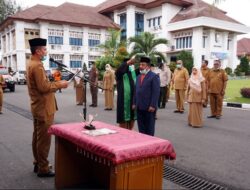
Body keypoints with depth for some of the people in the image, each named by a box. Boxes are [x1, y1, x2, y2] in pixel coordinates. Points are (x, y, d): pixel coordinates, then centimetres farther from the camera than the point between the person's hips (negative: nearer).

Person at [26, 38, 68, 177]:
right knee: (44, 138, -3)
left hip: (37, 107, 11)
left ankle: (38, 164, 28)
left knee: (38, 137, 17)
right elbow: (43, 87, -25)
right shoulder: (37, 65, -19)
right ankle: (43, 168, 7)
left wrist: (54, 83, 12)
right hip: (44, 108, -11)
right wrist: (59, 84, -14)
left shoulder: (31, 64, 13)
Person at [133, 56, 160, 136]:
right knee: (141, 127, 12)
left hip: (149, 107, -6)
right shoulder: (138, 76, 16)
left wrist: (153, 105, -18)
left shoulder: (154, 76, -7)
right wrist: (134, 103, 10)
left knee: (149, 127, 4)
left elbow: (156, 92, -13)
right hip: (139, 107, 7)